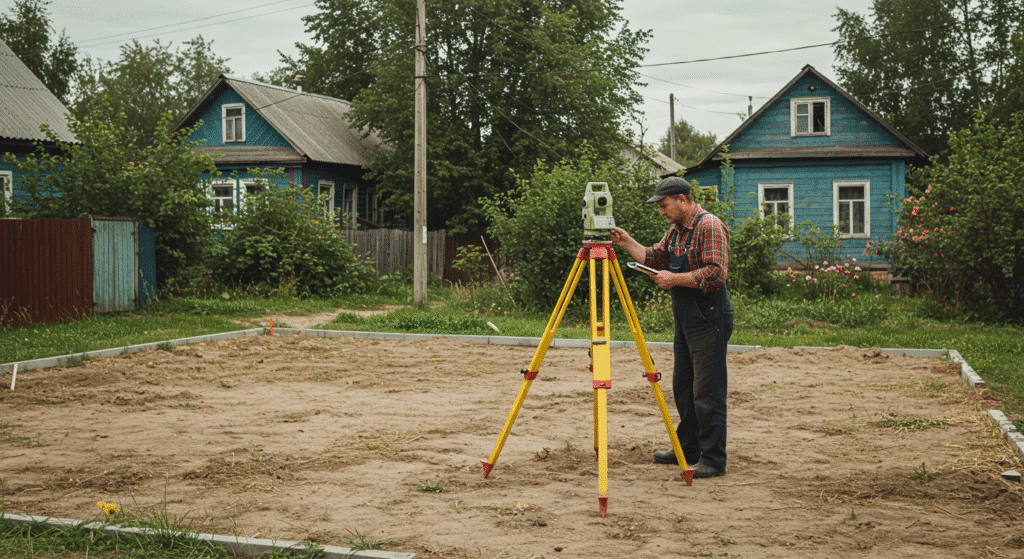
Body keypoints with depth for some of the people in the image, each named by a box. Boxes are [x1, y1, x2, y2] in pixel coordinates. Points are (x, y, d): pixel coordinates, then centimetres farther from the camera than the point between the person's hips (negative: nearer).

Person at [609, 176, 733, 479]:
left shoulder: (710, 227, -15)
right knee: (682, 386, 17)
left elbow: (716, 273, -23)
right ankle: (688, 448, 29)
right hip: (686, 318, 10)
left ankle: (713, 459, -3)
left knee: (707, 392, -8)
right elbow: (653, 258, 21)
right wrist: (627, 243, 9)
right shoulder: (675, 230, 15)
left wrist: (675, 279, -20)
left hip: (708, 319, -10)